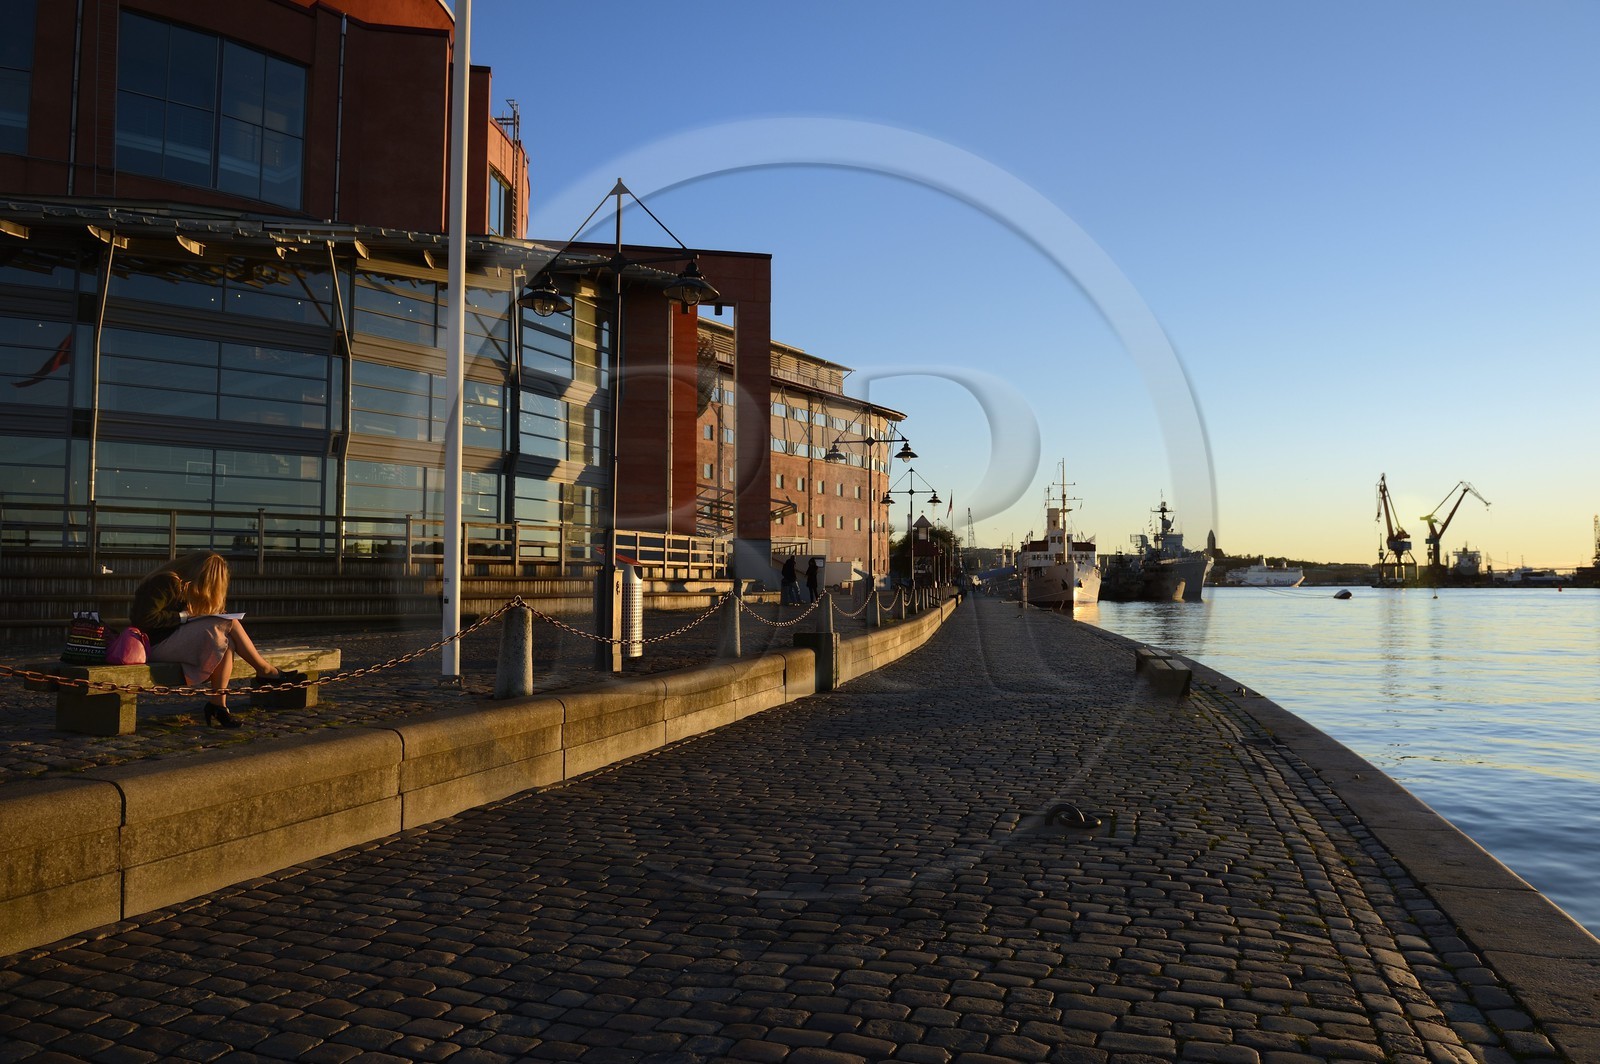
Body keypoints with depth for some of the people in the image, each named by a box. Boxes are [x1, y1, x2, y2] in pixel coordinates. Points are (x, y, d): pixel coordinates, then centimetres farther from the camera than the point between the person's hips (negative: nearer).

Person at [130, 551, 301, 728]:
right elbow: (146, 619, -21)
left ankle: (218, 706, -20)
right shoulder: (165, 583, -13)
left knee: (226, 642, -15)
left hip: (173, 639, 10)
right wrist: (183, 616, -15)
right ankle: (266, 670, -5)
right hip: (156, 644, -10)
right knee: (229, 625, -20)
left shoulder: (182, 584, 18)